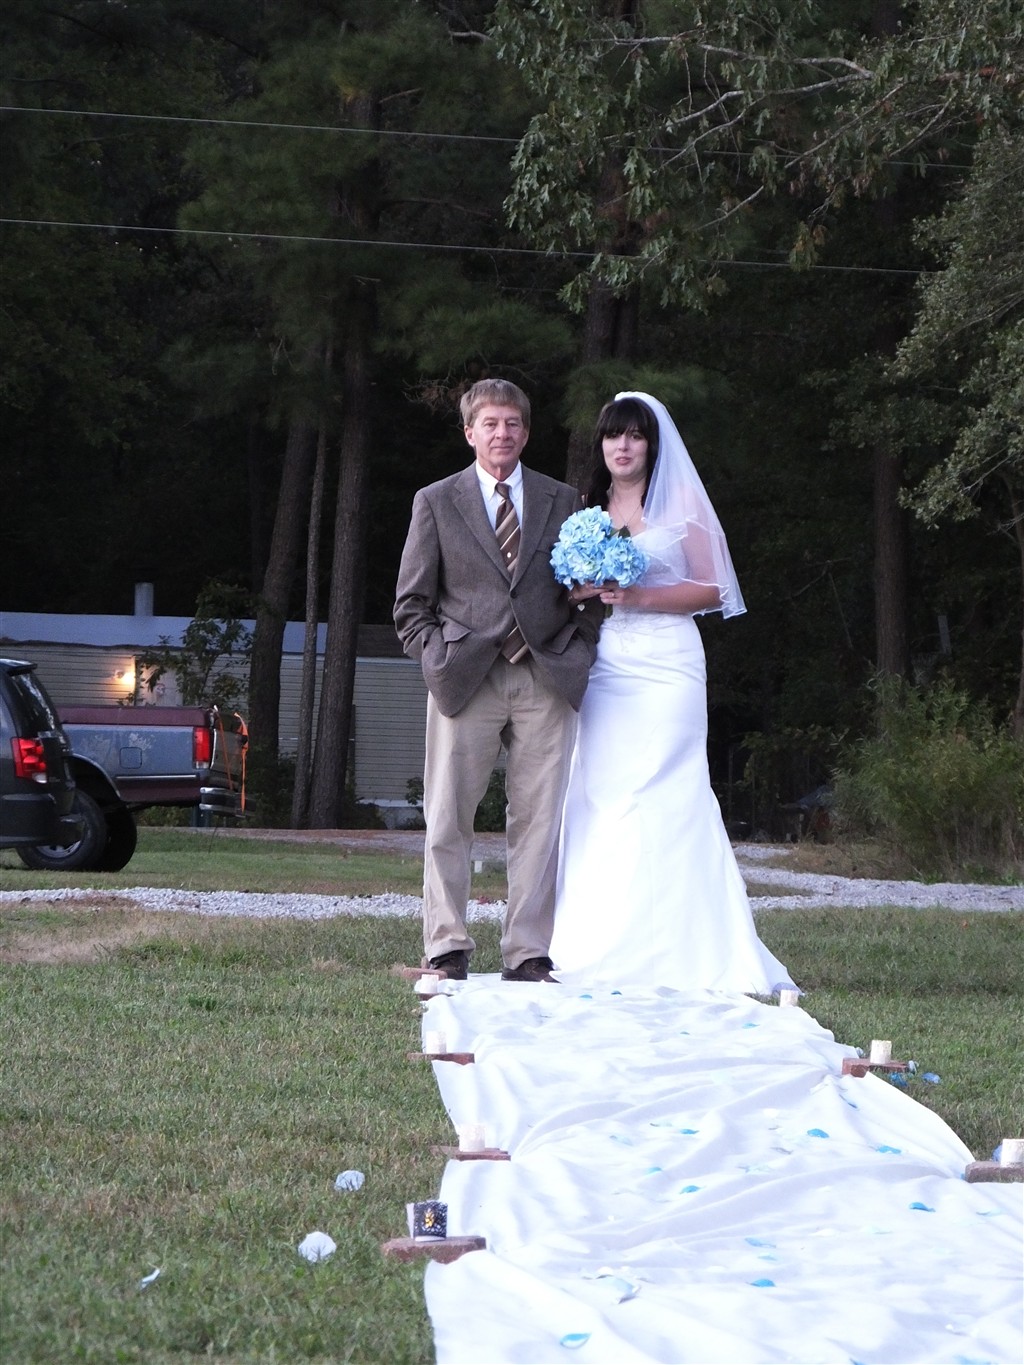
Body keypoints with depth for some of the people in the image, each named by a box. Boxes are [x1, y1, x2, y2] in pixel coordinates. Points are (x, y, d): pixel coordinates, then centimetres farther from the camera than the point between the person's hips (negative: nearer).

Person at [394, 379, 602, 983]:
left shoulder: (563, 501, 13)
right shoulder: (436, 502, 9)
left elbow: (591, 591, 16)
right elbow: (411, 603, 9)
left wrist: (578, 651, 2)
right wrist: (439, 657, -3)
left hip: (546, 681, 1)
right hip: (466, 680, -1)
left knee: (539, 821, 0)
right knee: (449, 821, -1)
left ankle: (528, 954, 3)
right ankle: (448, 950, 5)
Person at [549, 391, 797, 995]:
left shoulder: (682, 504, 3)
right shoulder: (589, 510, 16)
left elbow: (711, 589, 0)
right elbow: (569, 592, 21)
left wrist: (638, 596, -11)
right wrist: (587, 591, -3)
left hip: (665, 666, -4)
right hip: (603, 667, 5)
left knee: (661, 800, -11)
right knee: (600, 797, -2)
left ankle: (670, 951, -10)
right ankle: (603, 950, 0)